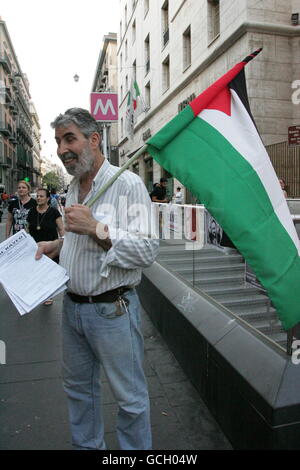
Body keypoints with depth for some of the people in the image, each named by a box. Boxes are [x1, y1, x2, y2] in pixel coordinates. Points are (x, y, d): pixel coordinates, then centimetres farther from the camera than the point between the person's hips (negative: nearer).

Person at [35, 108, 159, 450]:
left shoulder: (127, 184, -15)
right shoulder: (73, 189, 11)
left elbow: (147, 251, -23)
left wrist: (96, 229, -28)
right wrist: (57, 245, 7)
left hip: (111, 309, -8)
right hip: (72, 306, 8)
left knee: (130, 398, 10)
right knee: (78, 387, 24)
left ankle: (136, 449, 35)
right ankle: (86, 446, 47)